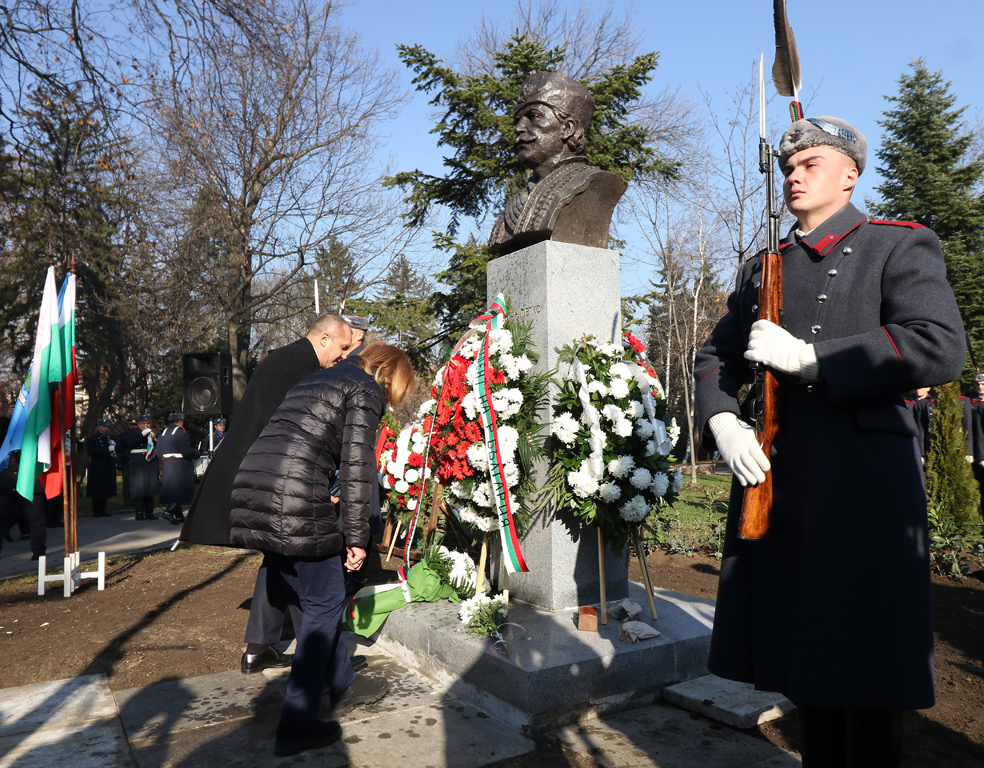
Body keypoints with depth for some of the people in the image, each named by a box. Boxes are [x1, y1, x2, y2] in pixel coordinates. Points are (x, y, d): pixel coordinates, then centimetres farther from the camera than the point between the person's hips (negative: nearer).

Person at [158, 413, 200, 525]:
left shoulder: (163, 434, 12)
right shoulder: (181, 433, -12)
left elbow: (159, 453, 14)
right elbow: (187, 452, -19)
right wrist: (198, 454, -4)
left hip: (166, 466, 8)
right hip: (180, 467, -8)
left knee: (172, 490, 12)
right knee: (181, 490, -3)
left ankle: (179, 516, 17)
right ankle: (169, 511, -18)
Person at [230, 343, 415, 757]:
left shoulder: (314, 380, 28)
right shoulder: (366, 389, 2)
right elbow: (357, 467, -6)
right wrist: (357, 537, -1)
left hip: (252, 496, 9)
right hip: (295, 504, -9)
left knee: (316, 598, 20)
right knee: (324, 603, 7)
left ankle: (343, 684, 35)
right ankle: (296, 723, 13)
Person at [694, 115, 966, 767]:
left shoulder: (900, 246, 3)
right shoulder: (761, 269, 18)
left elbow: (941, 348, -13)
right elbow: (718, 357, 19)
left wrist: (804, 357, -16)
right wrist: (722, 422, -2)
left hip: (865, 486, -4)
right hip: (777, 481, 5)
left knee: (868, 663, 4)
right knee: (801, 649, 15)